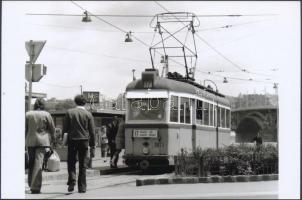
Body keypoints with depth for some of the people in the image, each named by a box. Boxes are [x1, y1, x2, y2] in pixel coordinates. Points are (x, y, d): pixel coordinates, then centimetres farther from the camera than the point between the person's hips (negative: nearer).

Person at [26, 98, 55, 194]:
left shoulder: (28, 114, 2)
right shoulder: (46, 115, -4)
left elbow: (24, 129, 6)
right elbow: (52, 129, 1)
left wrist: (24, 141, 14)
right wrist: (53, 141, 13)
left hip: (30, 141, 3)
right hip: (42, 141, -3)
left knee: (31, 163, 16)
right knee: (38, 164, -5)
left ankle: (31, 184, 24)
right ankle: (35, 187, -11)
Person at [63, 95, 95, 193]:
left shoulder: (69, 112, -1)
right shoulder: (88, 114, 0)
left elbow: (64, 129, -2)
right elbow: (92, 132, 0)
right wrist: (92, 147, 5)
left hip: (72, 141, 0)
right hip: (84, 141, 0)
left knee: (71, 163, 11)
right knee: (83, 165, 6)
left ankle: (72, 181, -10)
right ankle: (82, 187, 6)